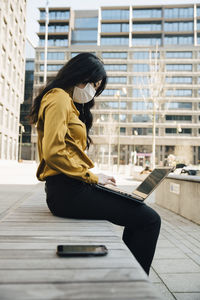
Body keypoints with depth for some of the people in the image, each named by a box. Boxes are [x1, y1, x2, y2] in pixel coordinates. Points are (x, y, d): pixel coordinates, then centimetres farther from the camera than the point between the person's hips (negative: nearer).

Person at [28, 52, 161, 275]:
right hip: (67, 191, -10)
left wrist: (95, 177, 8)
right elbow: (53, 152, -19)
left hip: (69, 188, 10)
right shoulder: (59, 98, -5)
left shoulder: (70, 103, 25)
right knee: (150, 220, -10)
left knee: (138, 214, 13)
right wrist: (92, 177, -11)